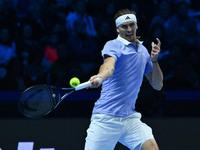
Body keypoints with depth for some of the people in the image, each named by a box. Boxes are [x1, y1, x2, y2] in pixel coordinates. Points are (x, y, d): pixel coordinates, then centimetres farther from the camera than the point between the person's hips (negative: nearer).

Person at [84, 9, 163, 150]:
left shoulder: (143, 51, 15)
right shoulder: (113, 45, -5)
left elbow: (157, 85, 17)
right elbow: (109, 64, -28)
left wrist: (154, 61, 0)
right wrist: (100, 77, -51)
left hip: (130, 118, 5)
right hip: (106, 117, -5)